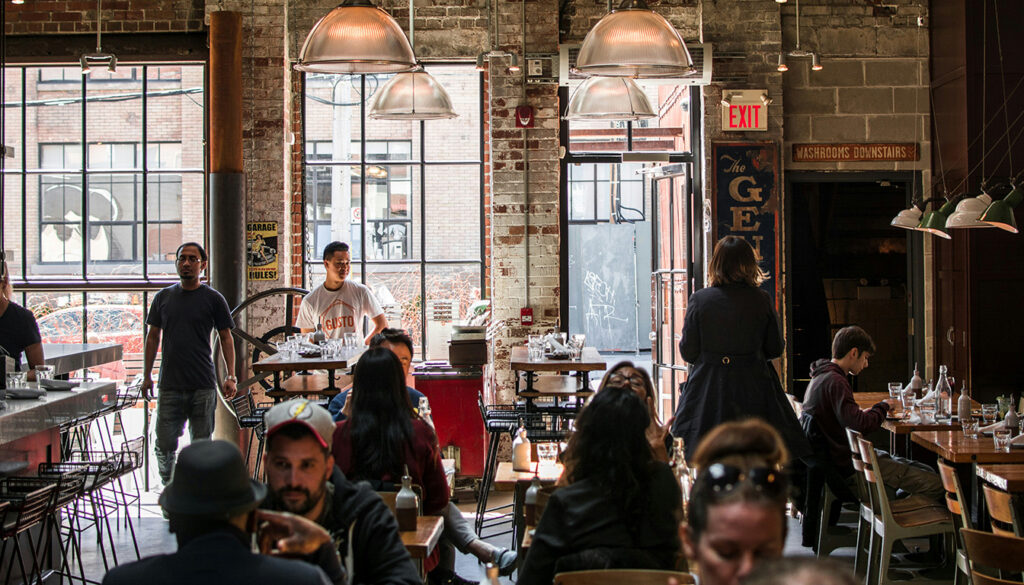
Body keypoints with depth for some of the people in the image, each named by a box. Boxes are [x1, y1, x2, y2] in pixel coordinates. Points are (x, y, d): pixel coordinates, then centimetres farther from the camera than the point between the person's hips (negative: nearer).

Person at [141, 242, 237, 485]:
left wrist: (230, 376, -4)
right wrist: (147, 376, 11)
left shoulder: (213, 299, 2)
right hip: (170, 385, 2)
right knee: (164, 446, 1)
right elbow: (153, 337, 15)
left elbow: (226, 338, 4)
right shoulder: (163, 297, 10)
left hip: (203, 385, -2)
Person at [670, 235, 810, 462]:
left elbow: (688, 352, -2)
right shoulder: (762, 301, -5)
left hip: (708, 391, 0)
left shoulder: (699, 300, -6)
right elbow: (776, 349, 3)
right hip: (754, 391, 1)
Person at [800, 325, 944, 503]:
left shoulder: (820, 378, 13)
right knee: (935, 484, -12)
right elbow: (859, 425, -27)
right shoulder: (834, 382, -18)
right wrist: (883, 406, -9)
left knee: (925, 470, 12)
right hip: (848, 466, -11)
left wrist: (863, 414, 10)